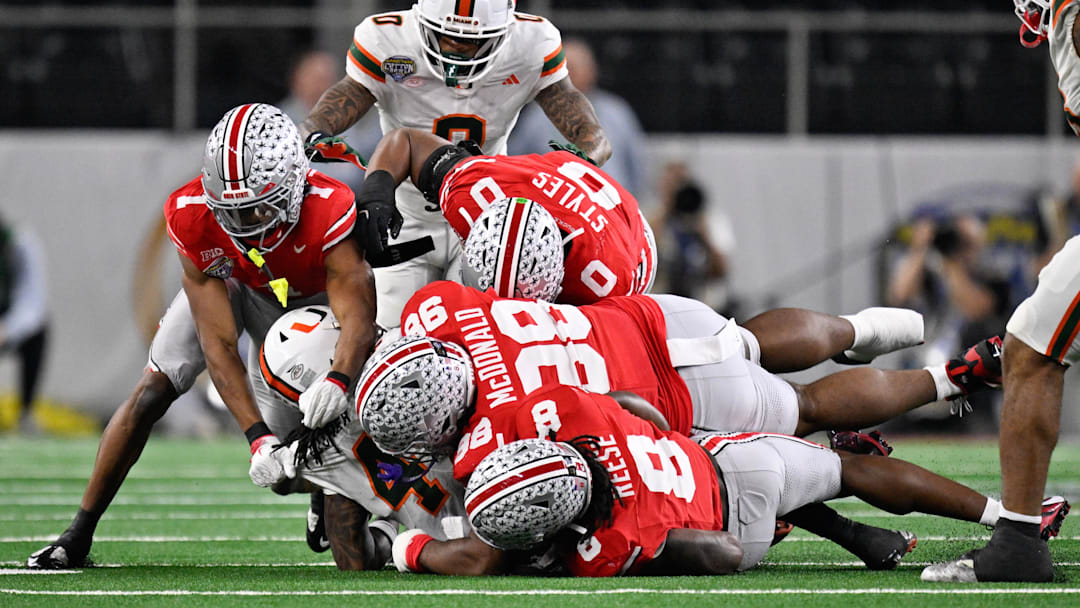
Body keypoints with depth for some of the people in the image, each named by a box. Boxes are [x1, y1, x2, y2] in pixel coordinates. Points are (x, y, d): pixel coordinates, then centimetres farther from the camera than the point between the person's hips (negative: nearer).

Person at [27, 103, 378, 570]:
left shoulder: (327, 212, -43)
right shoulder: (193, 217, -37)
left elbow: (359, 317, -49)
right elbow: (218, 345, -35)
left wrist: (337, 381, -71)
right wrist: (257, 437, -46)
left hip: (313, 297, -1)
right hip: (229, 283, 1)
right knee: (152, 392, -12)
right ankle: (77, 537, -3)